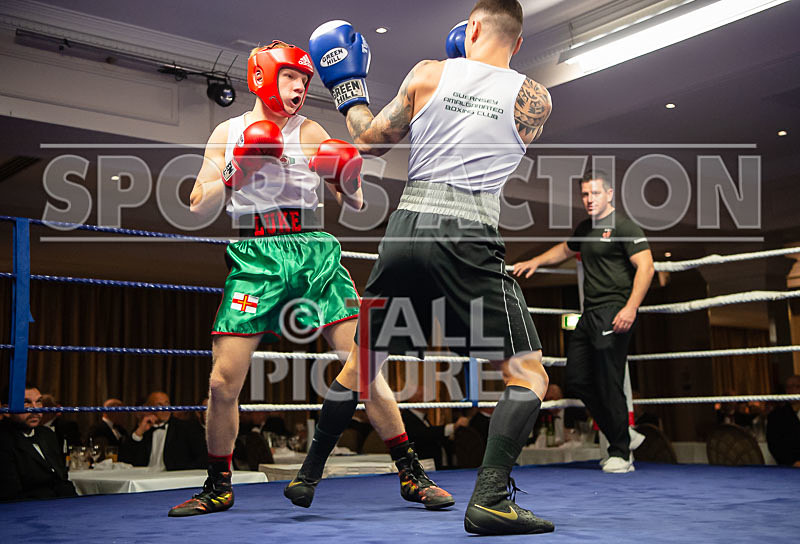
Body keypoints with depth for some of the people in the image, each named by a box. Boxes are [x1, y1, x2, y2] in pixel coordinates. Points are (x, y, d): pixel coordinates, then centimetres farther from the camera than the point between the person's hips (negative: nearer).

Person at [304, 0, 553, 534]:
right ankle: (489, 499, -12)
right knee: (529, 375, 4)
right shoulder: (534, 99, 5)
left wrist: (349, 95, 33)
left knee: (360, 364, 19)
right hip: (470, 237, -3)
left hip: (407, 227, 4)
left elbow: (371, 141, 14)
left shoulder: (428, 74, 8)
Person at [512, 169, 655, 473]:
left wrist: (631, 308, -25)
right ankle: (623, 436, 22)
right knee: (577, 381, 9)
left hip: (613, 314, -9)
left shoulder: (624, 227, -7)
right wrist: (535, 262, 29)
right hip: (590, 315, 9)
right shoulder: (585, 228, 18)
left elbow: (645, 266, -16)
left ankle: (621, 454, 3)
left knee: (608, 385, -9)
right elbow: (565, 249, 39)